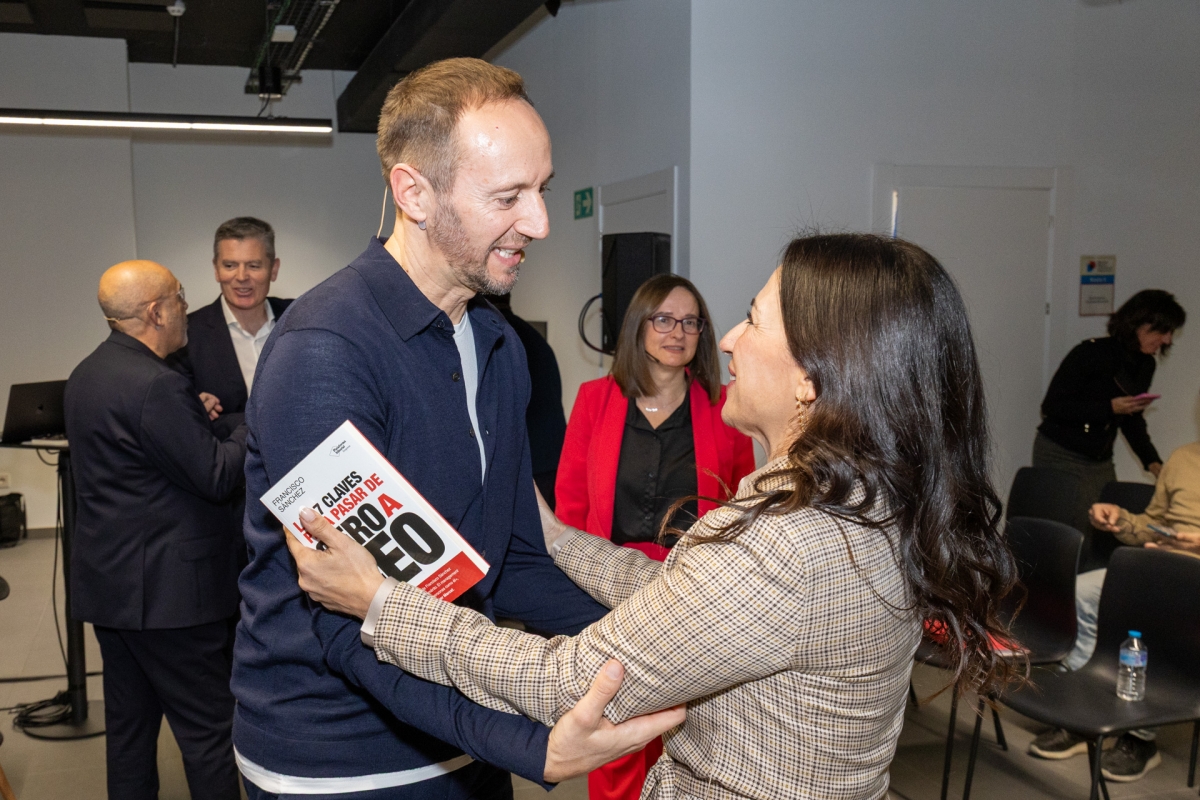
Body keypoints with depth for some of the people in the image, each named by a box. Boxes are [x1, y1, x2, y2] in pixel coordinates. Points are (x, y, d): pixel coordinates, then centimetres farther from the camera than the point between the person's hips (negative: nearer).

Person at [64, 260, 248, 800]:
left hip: (109, 583, 10)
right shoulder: (157, 386, -22)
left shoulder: (87, 375, 10)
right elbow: (217, 477, -19)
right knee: (208, 731, 1)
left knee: (129, 725, 18)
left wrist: (193, 421, 16)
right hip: (166, 587, -10)